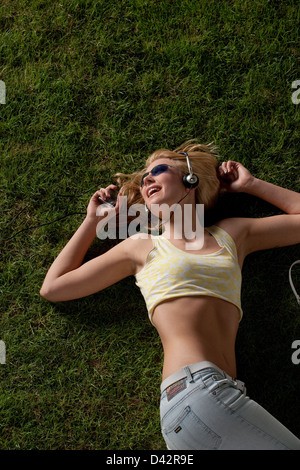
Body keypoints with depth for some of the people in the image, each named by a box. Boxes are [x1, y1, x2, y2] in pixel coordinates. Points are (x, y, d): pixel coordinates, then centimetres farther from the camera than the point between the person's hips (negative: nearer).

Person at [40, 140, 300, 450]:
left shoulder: (232, 234, 18)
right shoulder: (142, 247, 12)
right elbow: (52, 288, 15)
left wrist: (250, 184, 25)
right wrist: (93, 221, 19)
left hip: (227, 392, 4)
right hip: (192, 390, -4)